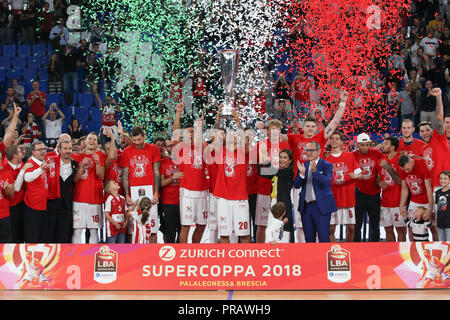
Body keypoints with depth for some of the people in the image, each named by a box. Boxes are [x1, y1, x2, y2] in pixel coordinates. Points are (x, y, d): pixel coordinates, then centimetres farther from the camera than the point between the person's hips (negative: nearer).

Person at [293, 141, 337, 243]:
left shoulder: (326, 165, -3)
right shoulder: (303, 165, 11)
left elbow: (326, 182, -19)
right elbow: (296, 185, 5)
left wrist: (315, 171, -31)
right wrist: (302, 173, -12)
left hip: (321, 206, -5)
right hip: (306, 206, 5)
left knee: (324, 238, -5)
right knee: (309, 238, 11)